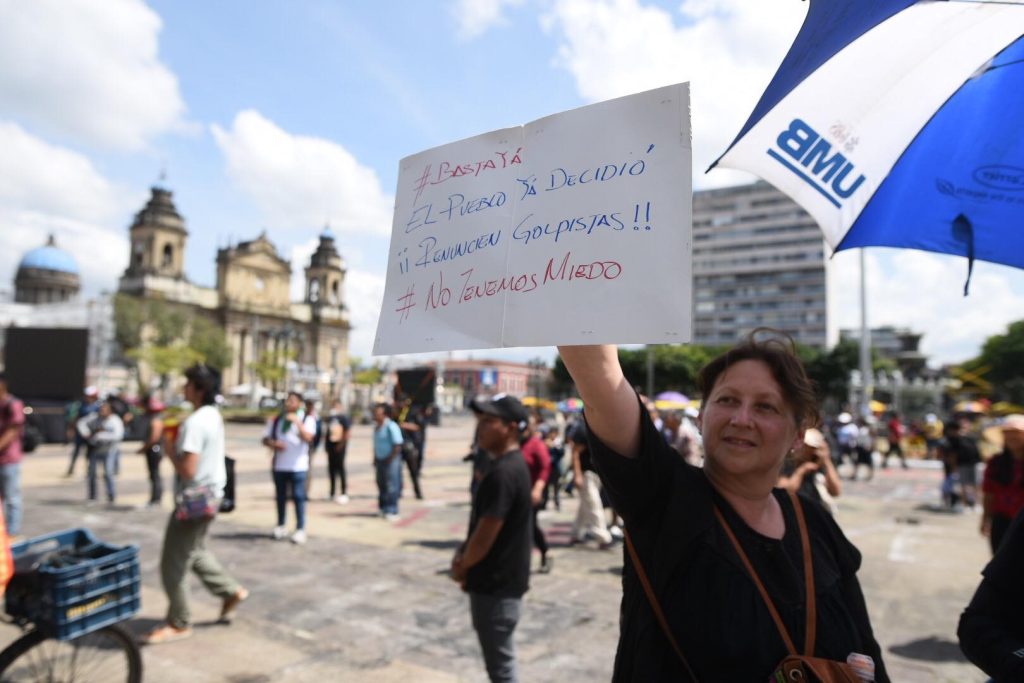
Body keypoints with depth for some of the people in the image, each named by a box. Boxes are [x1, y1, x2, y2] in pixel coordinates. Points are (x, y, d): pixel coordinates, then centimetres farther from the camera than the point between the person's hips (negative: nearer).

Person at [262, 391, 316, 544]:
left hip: (298, 466, -4)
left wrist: (297, 421, -21)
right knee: (281, 496, 13)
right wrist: (273, 443, -12)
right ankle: (280, 526, 27)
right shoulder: (276, 420, 10)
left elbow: (308, 438, -16)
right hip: (279, 465, 4)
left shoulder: (307, 419, -1)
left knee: (298, 497, -4)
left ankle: (300, 529, 2)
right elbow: (265, 439, 9)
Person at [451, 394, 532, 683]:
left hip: (496, 585, -9)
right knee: (499, 659, 23)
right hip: (500, 580, 9)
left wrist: (461, 568, -6)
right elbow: (480, 525, 15)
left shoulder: (503, 473, -25)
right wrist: (462, 555, 4)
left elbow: (485, 536, -24)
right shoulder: (511, 465, 7)